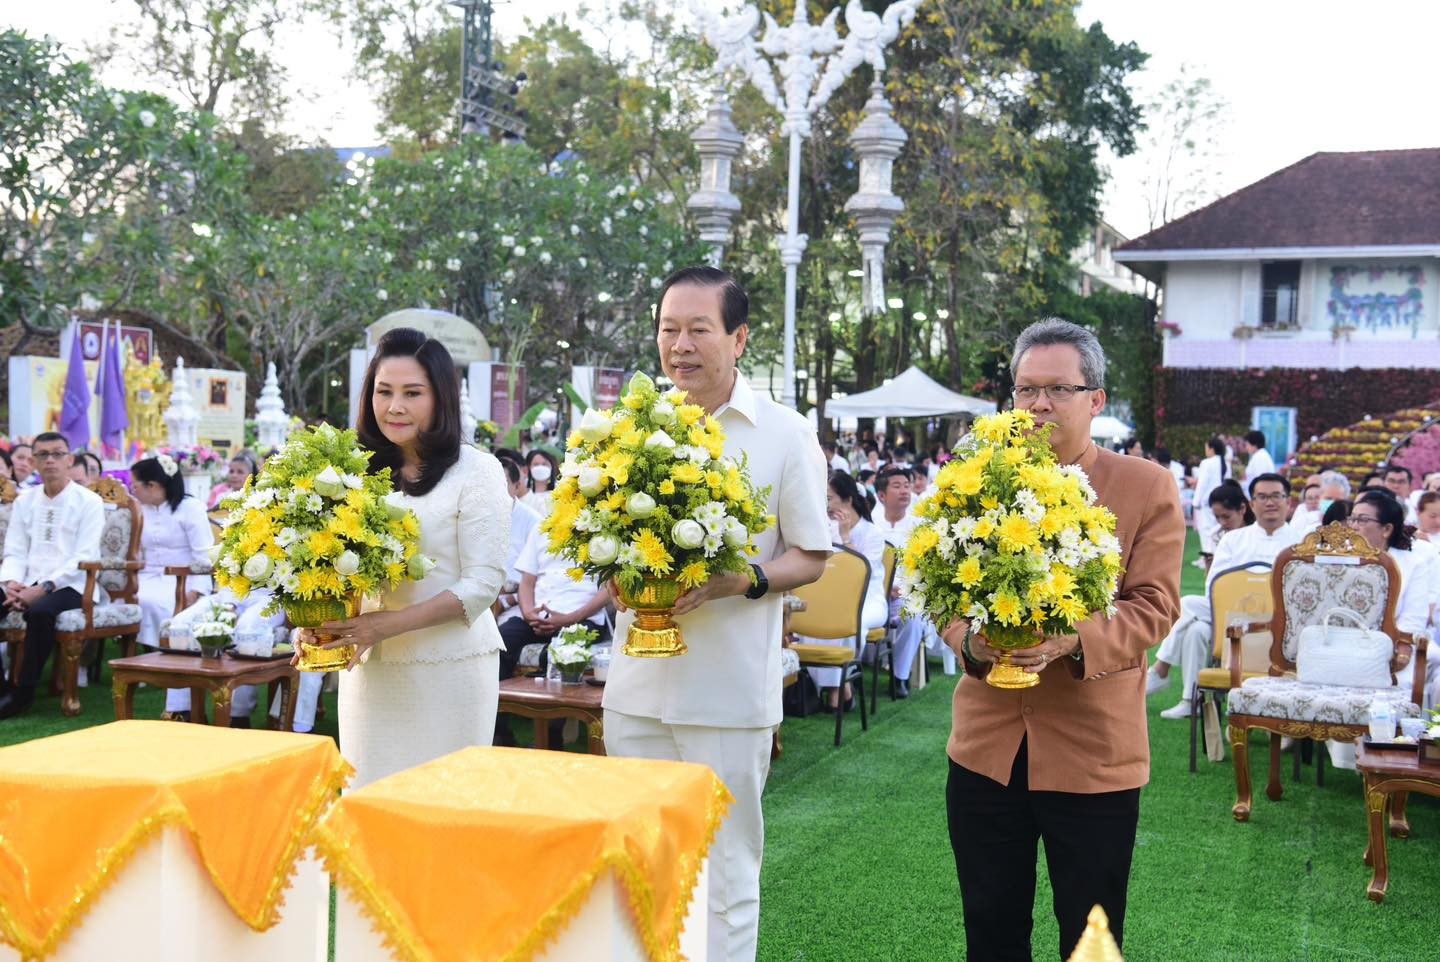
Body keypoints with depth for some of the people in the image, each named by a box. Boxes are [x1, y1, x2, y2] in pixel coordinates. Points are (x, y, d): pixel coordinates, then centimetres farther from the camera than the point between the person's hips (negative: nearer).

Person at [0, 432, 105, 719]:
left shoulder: (89, 501, -2)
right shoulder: (24, 501, 14)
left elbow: (84, 558, -11)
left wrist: (44, 588, -22)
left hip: (69, 586, -5)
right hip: (28, 584, 5)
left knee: (40, 611, -36)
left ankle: (23, 692, -22)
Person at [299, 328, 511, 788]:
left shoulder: (476, 471, -5)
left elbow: (482, 584, -10)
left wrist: (387, 624, -17)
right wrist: (319, 619, -4)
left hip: (449, 669, -4)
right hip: (367, 669, 4)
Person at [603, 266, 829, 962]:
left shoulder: (784, 433, -4)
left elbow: (811, 557, -1)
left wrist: (735, 582, -19)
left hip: (731, 690, -4)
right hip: (637, 684, 4)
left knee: (726, 873, 6)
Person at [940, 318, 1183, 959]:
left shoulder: (1147, 486, -1)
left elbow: (1154, 605, -8)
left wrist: (1073, 640, -25)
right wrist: (970, 639, -16)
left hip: (1094, 750, -2)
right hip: (986, 744, 3)